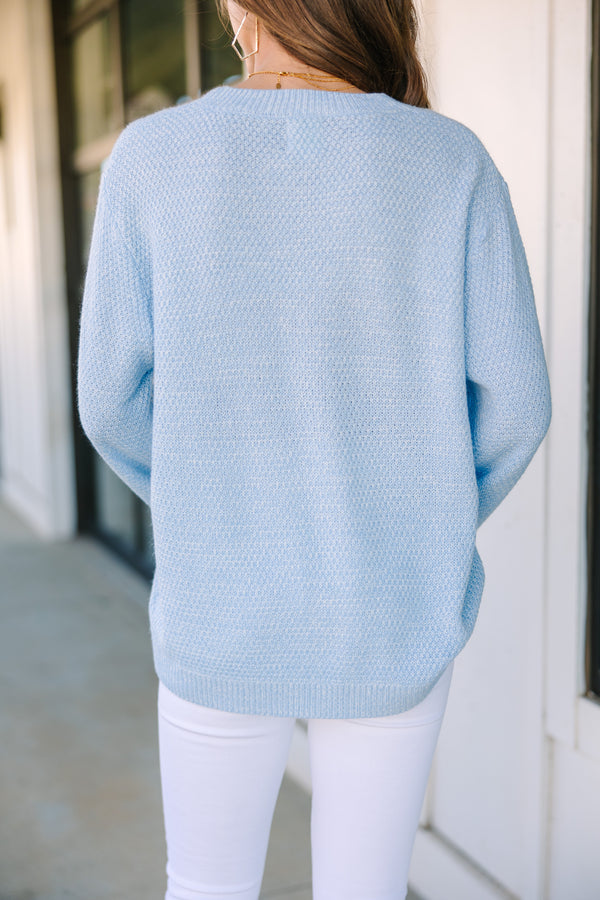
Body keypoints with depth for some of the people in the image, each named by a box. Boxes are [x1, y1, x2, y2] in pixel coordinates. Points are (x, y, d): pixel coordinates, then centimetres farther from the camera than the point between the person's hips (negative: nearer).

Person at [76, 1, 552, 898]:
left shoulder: (150, 157, -9)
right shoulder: (453, 162, -8)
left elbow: (113, 398, -5)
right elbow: (513, 403, -7)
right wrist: (428, 531, 11)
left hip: (224, 611, 0)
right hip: (393, 616, 1)